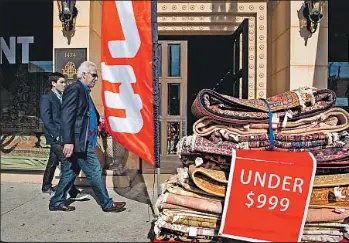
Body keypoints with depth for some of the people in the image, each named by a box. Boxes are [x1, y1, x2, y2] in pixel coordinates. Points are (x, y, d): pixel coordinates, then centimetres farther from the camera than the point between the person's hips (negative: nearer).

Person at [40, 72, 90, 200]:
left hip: (62, 135, 8)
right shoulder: (46, 98, -6)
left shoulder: (62, 97, 15)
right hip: (55, 136, -8)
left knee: (53, 162, 17)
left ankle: (46, 187, 32)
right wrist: (57, 135, -18)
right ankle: (73, 192, -9)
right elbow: (46, 119, -13)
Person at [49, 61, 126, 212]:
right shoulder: (74, 89, -13)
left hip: (82, 141, 10)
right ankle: (107, 204, 11)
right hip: (79, 141, -10)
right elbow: (66, 117, -21)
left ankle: (56, 202, 29)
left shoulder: (83, 91, 16)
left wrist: (97, 120, 7)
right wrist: (68, 141, -25)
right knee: (95, 172, -1)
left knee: (70, 172, 17)